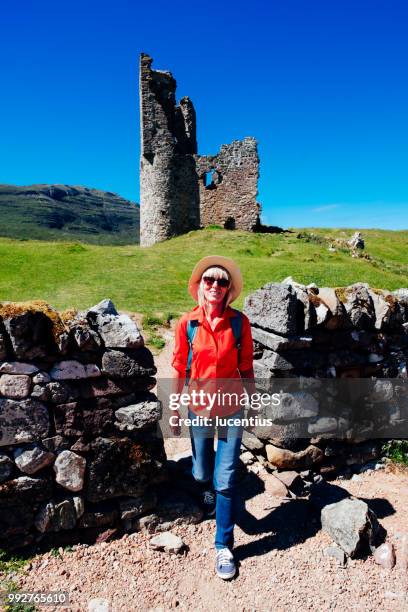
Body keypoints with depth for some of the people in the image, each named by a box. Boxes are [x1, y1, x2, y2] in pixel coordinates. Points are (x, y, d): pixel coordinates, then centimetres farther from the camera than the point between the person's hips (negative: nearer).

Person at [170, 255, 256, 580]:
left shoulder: (239, 322, -11)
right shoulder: (187, 323, -10)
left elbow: (246, 368, -3)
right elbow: (179, 369, -2)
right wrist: (174, 411, 2)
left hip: (231, 410, -1)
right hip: (199, 409, 2)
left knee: (226, 481, 4)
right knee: (202, 473, 20)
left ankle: (224, 545, 25)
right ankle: (209, 492, 56)